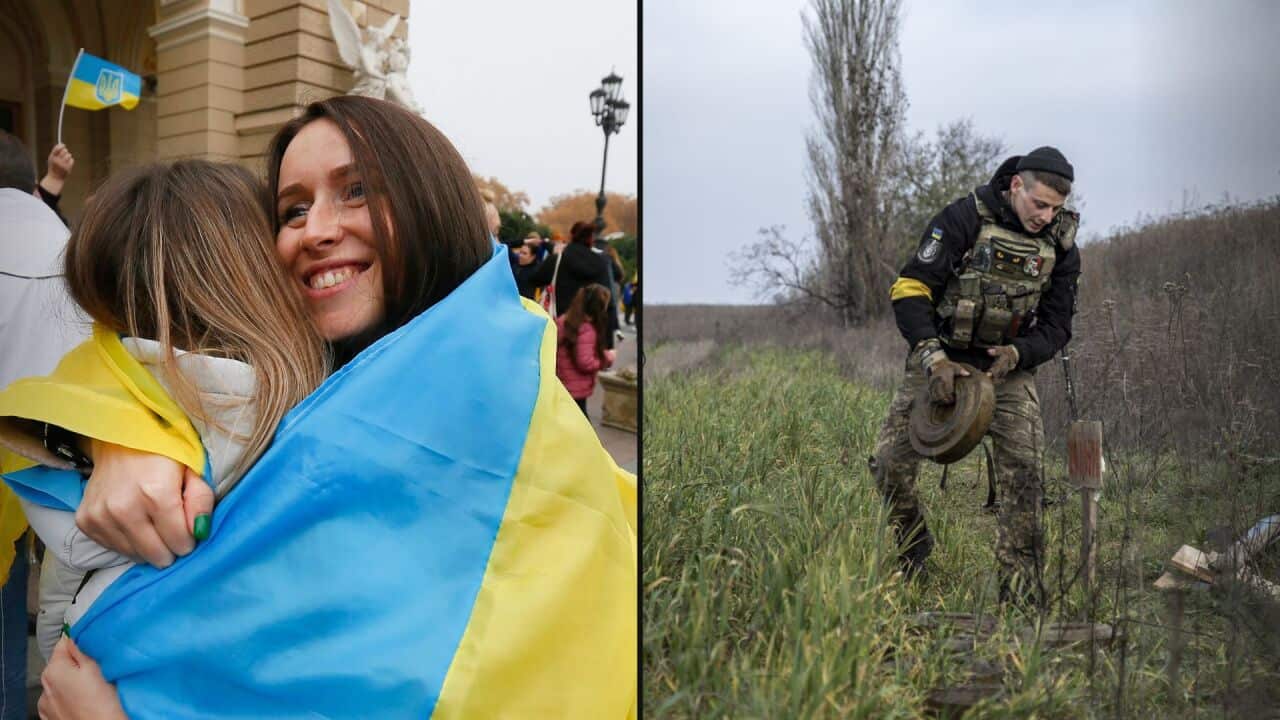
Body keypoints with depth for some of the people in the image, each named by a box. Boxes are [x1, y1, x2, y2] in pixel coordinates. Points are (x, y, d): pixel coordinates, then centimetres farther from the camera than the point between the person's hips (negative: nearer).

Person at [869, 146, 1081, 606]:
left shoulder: (1061, 246, 0)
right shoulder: (965, 217, -12)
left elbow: (1057, 326, 4)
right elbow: (910, 289, -15)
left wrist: (1016, 354, -18)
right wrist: (934, 358, -25)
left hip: (1008, 366, 2)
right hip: (941, 359, -2)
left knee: (1023, 472, -14)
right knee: (890, 461, -9)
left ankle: (1022, 592, -3)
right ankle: (912, 547, 20)